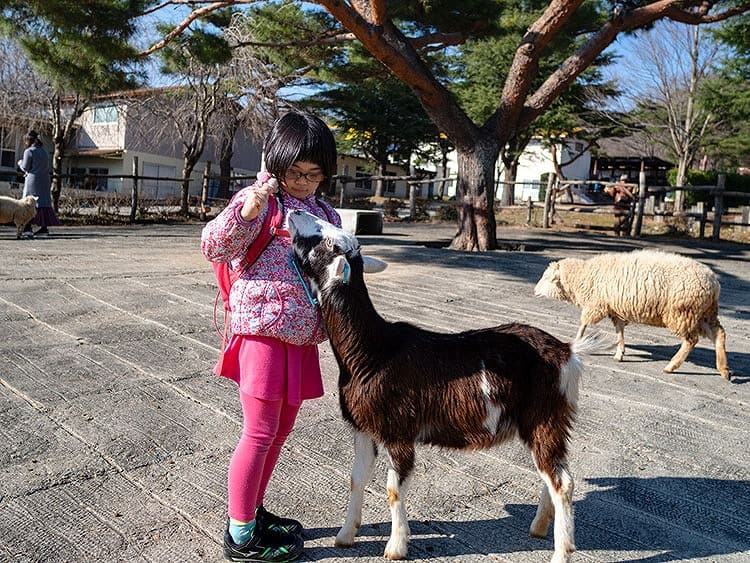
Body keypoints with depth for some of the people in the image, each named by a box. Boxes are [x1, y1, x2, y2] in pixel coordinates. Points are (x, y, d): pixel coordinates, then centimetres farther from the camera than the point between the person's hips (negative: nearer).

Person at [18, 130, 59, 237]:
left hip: (33, 180, -6)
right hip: (45, 180, 6)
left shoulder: (29, 151, -5)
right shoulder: (44, 152, 15)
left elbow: (25, 168, -6)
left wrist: (20, 163, 16)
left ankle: (27, 227, -7)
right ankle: (44, 228, 2)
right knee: (44, 202, 5)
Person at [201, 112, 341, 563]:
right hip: (264, 330, -7)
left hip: (302, 337, 8)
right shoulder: (260, 200, -6)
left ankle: (253, 510, 36)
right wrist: (245, 213, -27)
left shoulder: (328, 215, 15)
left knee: (281, 429, 17)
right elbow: (214, 247, -13)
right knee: (260, 433, 0)